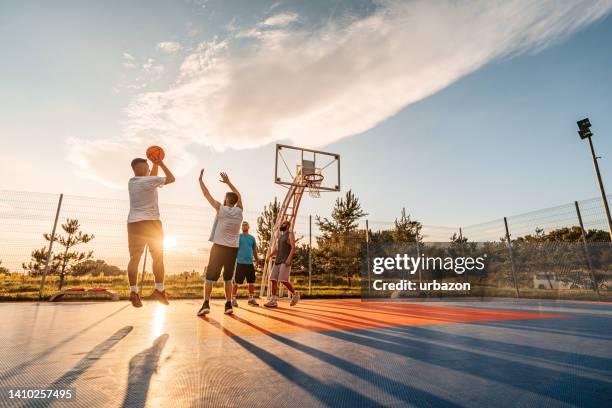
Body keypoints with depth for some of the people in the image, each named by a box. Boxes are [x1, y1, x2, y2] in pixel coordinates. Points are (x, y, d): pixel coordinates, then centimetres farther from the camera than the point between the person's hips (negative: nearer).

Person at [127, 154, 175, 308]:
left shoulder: (131, 182, 12)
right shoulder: (149, 181, -9)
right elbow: (171, 178, 0)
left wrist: (156, 164, 24)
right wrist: (160, 163, 5)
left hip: (134, 223, 6)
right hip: (151, 222, -6)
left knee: (134, 258, 2)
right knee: (158, 257, 3)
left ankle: (133, 292, -2)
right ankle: (159, 289, 5)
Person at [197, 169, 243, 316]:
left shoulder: (220, 209, -6)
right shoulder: (239, 211, 4)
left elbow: (207, 194, 3)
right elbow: (238, 195, 21)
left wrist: (200, 180, 15)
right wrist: (228, 182, 26)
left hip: (219, 247, -4)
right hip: (233, 249, 4)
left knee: (210, 277, 2)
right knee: (228, 278, 13)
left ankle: (206, 305, -7)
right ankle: (228, 305, 11)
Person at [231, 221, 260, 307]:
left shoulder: (252, 238, 13)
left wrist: (257, 260, 16)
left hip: (250, 263, 4)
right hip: (240, 263, -4)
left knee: (251, 281, 6)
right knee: (237, 282, -1)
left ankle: (251, 298, 16)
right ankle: (233, 299, 9)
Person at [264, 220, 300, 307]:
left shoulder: (290, 234, -1)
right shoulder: (280, 236, 22)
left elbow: (293, 247, -12)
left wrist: (289, 258, -24)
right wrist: (269, 256, 6)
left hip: (286, 261, -8)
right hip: (278, 261, 8)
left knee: (283, 280, -15)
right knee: (273, 279, -1)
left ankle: (295, 294, 4)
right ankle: (273, 301, 2)